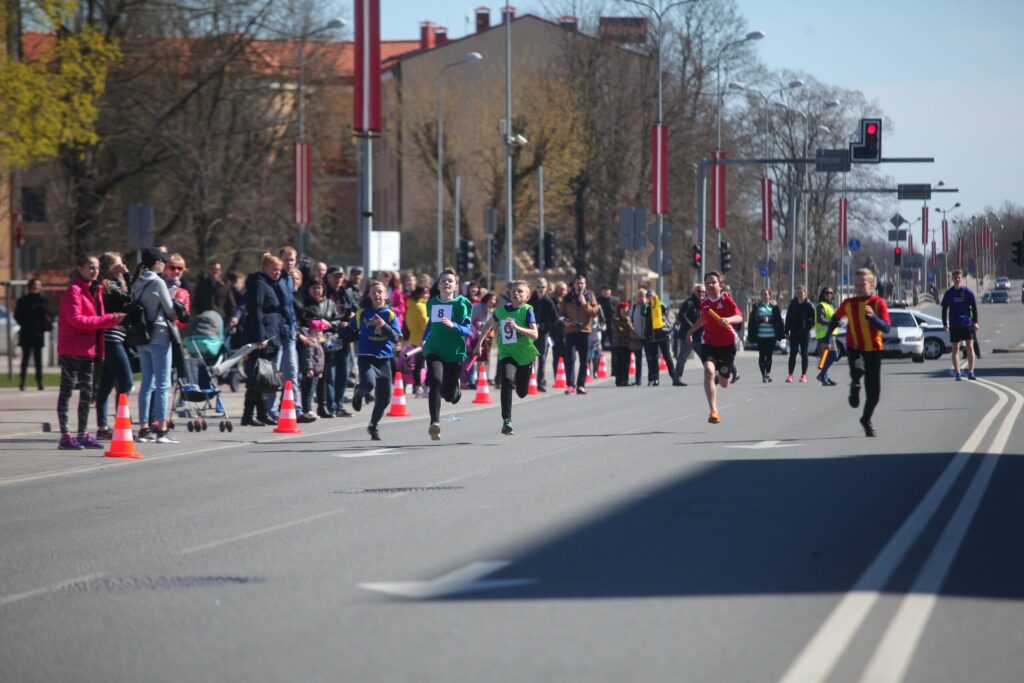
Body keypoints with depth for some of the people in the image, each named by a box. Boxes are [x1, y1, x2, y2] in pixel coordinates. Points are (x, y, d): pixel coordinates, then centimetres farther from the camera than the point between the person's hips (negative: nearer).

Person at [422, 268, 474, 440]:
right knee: (436, 381, -26)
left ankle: (456, 389, 44)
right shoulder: (432, 303, 5)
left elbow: (467, 331, -11)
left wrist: (453, 325, -27)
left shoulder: (462, 304, -5)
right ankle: (435, 423, -27)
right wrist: (424, 339, 24)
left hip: (455, 352, -1)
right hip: (434, 350, 1)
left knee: (450, 396, 5)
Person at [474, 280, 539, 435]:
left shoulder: (527, 311, -11)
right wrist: (479, 342, 19)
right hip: (506, 354, 1)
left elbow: (535, 335, -21)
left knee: (522, 393, 12)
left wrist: (517, 327, -34)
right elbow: (489, 324, 21)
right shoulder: (502, 310, 0)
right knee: (507, 381, -28)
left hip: (524, 355, -1)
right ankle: (506, 421, -29)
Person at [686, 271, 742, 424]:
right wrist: (691, 331, 20)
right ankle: (713, 411, -28)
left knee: (724, 384, 9)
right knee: (709, 370, -27)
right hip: (708, 343, 2)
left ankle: (720, 376, 52)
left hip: (727, 344, -2)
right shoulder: (704, 303, 2)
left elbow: (739, 317, -24)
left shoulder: (726, 300, -10)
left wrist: (728, 320, -43)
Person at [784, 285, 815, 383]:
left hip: (804, 333, -2)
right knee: (792, 354, 0)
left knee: (804, 354, 5)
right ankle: (790, 375, 0)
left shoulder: (809, 305, -5)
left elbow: (814, 318, -4)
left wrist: (809, 327, -15)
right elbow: (788, 317, 6)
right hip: (794, 333, 2)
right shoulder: (793, 303, 4)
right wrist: (787, 331, 1)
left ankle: (804, 375, 11)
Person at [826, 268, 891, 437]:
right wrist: (828, 338, 15)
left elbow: (886, 328, -16)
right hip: (854, 347, 0)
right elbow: (836, 318, 18)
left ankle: (866, 420, 28)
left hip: (873, 349, 0)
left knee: (874, 391, 3)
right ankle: (855, 386, -1)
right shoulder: (848, 304, 0)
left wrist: (873, 317, -32)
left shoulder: (878, 303, -6)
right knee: (858, 369, -36)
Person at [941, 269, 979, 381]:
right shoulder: (949, 293, 3)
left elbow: (974, 307, 3)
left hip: (967, 324, -1)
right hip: (954, 325, 1)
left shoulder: (968, 292, 0)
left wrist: (975, 322, -4)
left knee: (970, 347, -4)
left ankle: (970, 372, 1)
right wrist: (945, 324, 2)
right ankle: (957, 373, 4)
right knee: (955, 348, 1)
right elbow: (944, 309, 8)